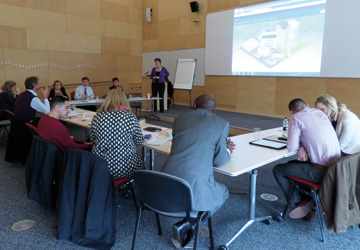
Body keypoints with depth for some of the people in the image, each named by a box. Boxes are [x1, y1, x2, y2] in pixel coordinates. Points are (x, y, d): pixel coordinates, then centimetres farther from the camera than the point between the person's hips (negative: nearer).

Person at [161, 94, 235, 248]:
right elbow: (219, 161, 4)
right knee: (223, 193, 29)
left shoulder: (179, 120, 14)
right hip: (195, 186, -5)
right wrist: (227, 151, 28)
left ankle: (188, 228, 27)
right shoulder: (221, 124, 3)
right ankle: (186, 225, 12)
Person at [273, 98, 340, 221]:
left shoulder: (296, 118, -8)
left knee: (278, 170, 4)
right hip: (335, 168, 8)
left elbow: (291, 147, -11)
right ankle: (307, 202, 25)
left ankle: (298, 202, 15)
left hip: (321, 171, -8)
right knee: (291, 164, 26)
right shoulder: (320, 113, 13)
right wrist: (302, 147, 4)